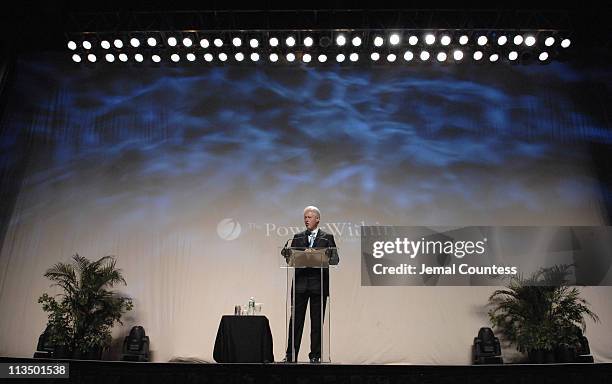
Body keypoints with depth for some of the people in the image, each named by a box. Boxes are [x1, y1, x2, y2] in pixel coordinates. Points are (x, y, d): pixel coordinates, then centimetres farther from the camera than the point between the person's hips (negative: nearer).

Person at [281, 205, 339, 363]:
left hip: (319, 285, -2)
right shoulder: (298, 237, 13)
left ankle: (315, 355, 12)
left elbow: (336, 259, -2)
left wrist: (329, 256, -25)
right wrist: (287, 254, -15)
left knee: (317, 322, 3)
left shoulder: (327, 237, 6)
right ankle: (291, 355, 10)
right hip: (300, 284, 2)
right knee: (296, 320, 2)